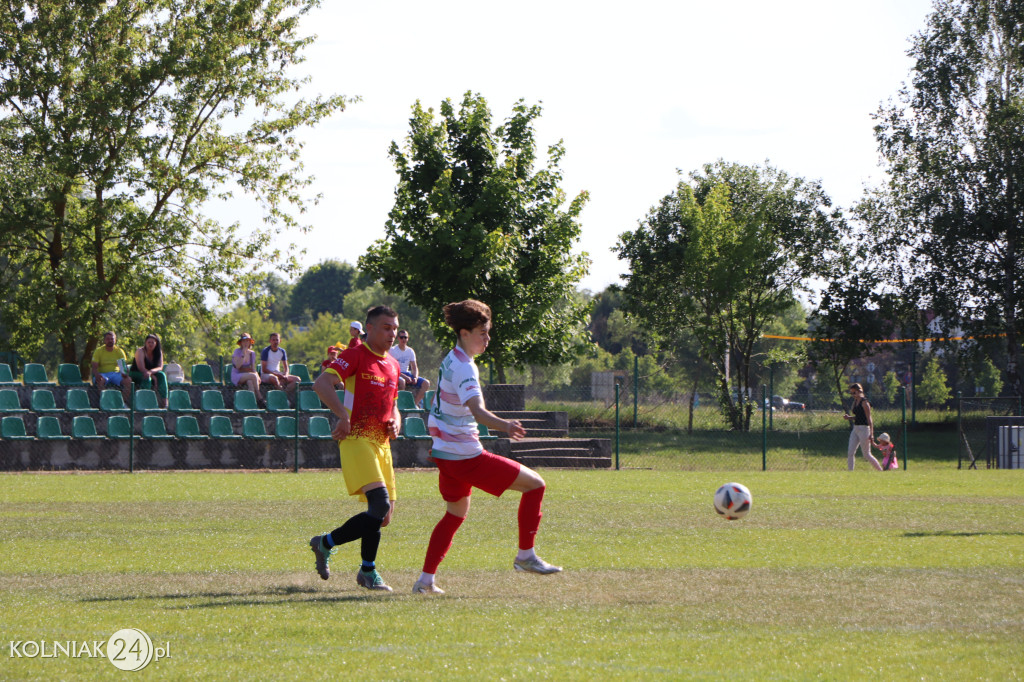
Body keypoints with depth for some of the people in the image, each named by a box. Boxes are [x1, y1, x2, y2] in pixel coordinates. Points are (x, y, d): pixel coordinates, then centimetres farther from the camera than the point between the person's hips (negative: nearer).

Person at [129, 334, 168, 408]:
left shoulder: (159, 352, 2)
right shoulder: (140, 351, -13)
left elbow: (160, 367, -11)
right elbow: (141, 368, -22)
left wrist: (151, 371, -32)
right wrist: (152, 376, -28)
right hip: (135, 374, -4)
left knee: (162, 375, -24)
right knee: (147, 378, -36)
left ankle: (164, 401, -34)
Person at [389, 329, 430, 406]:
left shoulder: (410, 351, 12)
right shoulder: (392, 350, -5)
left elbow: (414, 368, 14)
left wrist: (415, 377, -9)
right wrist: (404, 376, -22)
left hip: (407, 374, 6)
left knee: (426, 383, -14)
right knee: (402, 381, -42)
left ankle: (414, 403, -19)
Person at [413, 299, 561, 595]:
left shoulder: (451, 360, 10)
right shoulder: (463, 367, -21)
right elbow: (477, 410, -38)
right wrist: (504, 425, -54)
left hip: (443, 453, 10)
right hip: (466, 456, -10)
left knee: (456, 514, 26)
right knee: (535, 484, -3)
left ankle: (426, 579, 20)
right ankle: (526, 556, 1)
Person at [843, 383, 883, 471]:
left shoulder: (864, 402, -12)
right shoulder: (855, 402, 12)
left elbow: (869, 419, -15)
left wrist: (871, 433, -20)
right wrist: (849, 417, 4)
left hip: (864, 429, -8)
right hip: (855, 429, 8)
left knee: (867, 454, -3)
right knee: (850, 453, -1)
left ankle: (880, 471, 10)